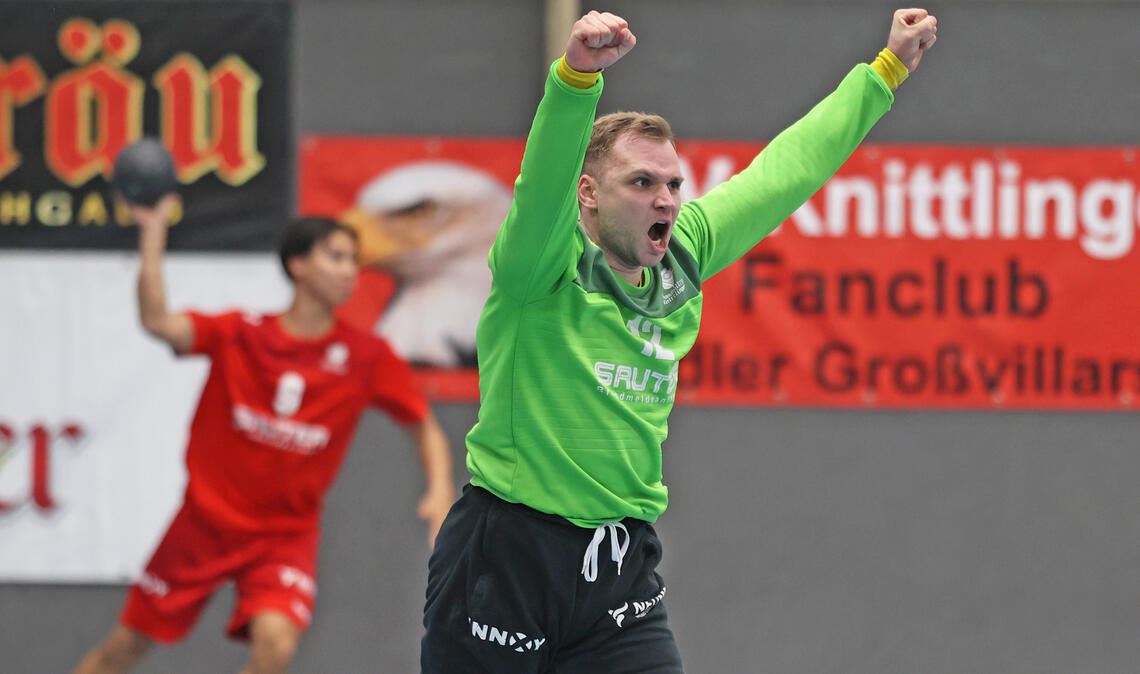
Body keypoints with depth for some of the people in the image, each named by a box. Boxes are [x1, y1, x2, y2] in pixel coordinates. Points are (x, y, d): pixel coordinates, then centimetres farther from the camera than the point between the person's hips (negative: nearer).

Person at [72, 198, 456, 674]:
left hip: (285, 536, 0)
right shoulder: (240, 335, -8)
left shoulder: (365, 358, -6)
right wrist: (153, 231, -29)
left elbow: (425, 429, 0)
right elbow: (157, 322, -22)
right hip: (205, 523, 1)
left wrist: (440, 492, -18)